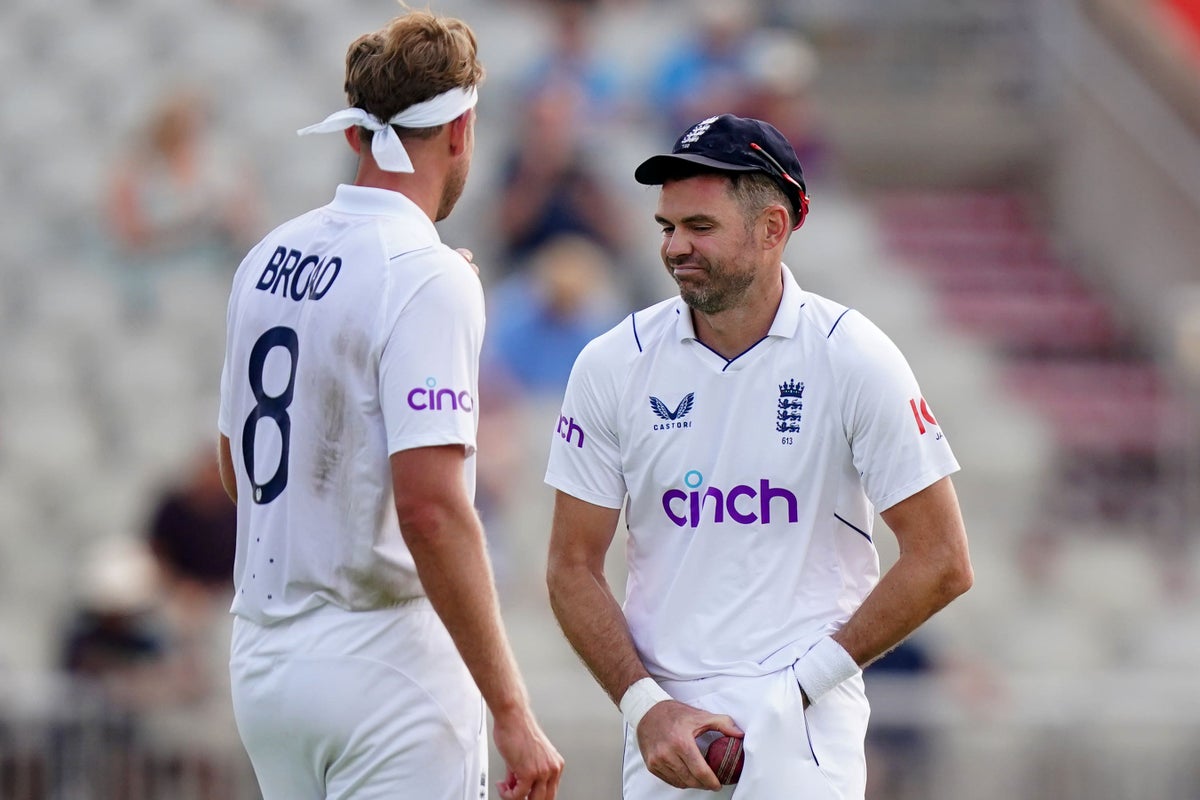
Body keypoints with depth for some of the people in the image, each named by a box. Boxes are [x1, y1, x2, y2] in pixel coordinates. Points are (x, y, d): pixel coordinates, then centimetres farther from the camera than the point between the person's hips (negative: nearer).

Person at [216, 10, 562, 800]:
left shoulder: (268, 259, 9)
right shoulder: (428, 280, -15)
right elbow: (429, 507, -24)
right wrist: (513, 713, -23)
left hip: (263, 659, 8)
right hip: (383, 666, -8)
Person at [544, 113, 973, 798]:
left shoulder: (852, 358, -3)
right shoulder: (614, 365, 3)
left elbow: (942, 562, -1)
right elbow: (574, 568, 7)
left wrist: (809, 677, -7)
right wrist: (647, 707, -6)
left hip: (806, 725, -2)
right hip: (664, 716, 2)